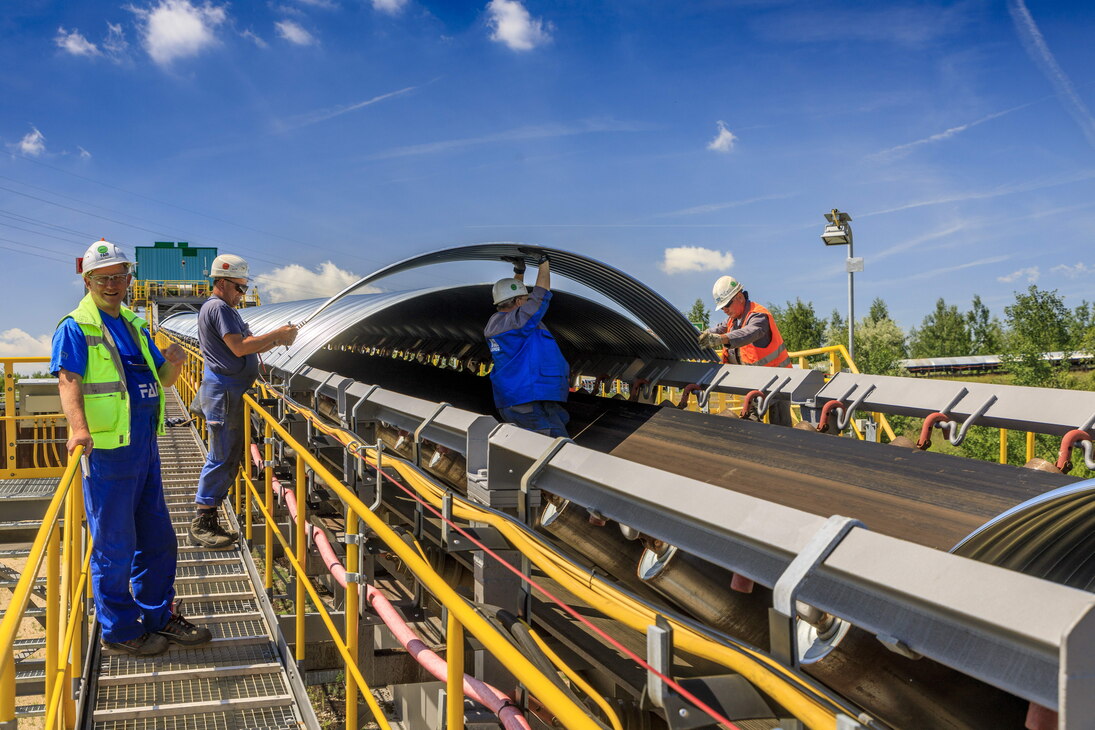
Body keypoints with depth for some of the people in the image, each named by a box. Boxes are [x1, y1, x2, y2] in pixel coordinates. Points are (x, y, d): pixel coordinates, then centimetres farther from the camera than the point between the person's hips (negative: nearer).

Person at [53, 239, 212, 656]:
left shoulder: (135, 325, 15)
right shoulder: (75, 328, -6)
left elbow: (163, 381, 20)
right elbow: (69, 381, -20)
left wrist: (173, 363, -4)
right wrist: (79, 428, -37)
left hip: (145, 449, 8)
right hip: (106, 451, -7)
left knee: (158, 540, 15)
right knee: (114, 548, 2)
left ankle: (159, 617, 29)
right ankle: (118, 630, 16)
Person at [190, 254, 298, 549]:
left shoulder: (227, 309, 21)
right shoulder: (218, 308, -13)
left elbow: (246, 346, 20)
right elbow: (239, 347, -21)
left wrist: (276, 341, 5)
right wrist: (276, 335, -15)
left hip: (231, 392, 11)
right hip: (223, 392, -11)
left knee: (230, 457, 13)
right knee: (221, 458, -8)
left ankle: (208, 520, 18)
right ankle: (200, 526, -3)